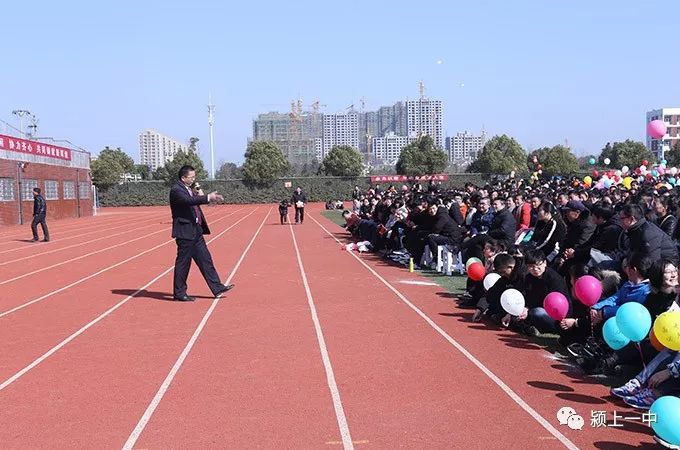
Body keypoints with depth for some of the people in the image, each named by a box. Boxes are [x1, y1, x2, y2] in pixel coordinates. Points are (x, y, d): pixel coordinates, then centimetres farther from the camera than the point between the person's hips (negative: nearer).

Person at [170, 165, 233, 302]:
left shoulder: (190, 188, 13)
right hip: (185, 231, -9)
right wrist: (208, 197, -38)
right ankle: (179, 293, 12)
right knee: (183, 262, 0)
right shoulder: (176, 190, -15)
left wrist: (199, 194, -1)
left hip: (196, 230, 9)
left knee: (205, 259, 10)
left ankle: (217, 288, 15)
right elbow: (188, 201, -32)